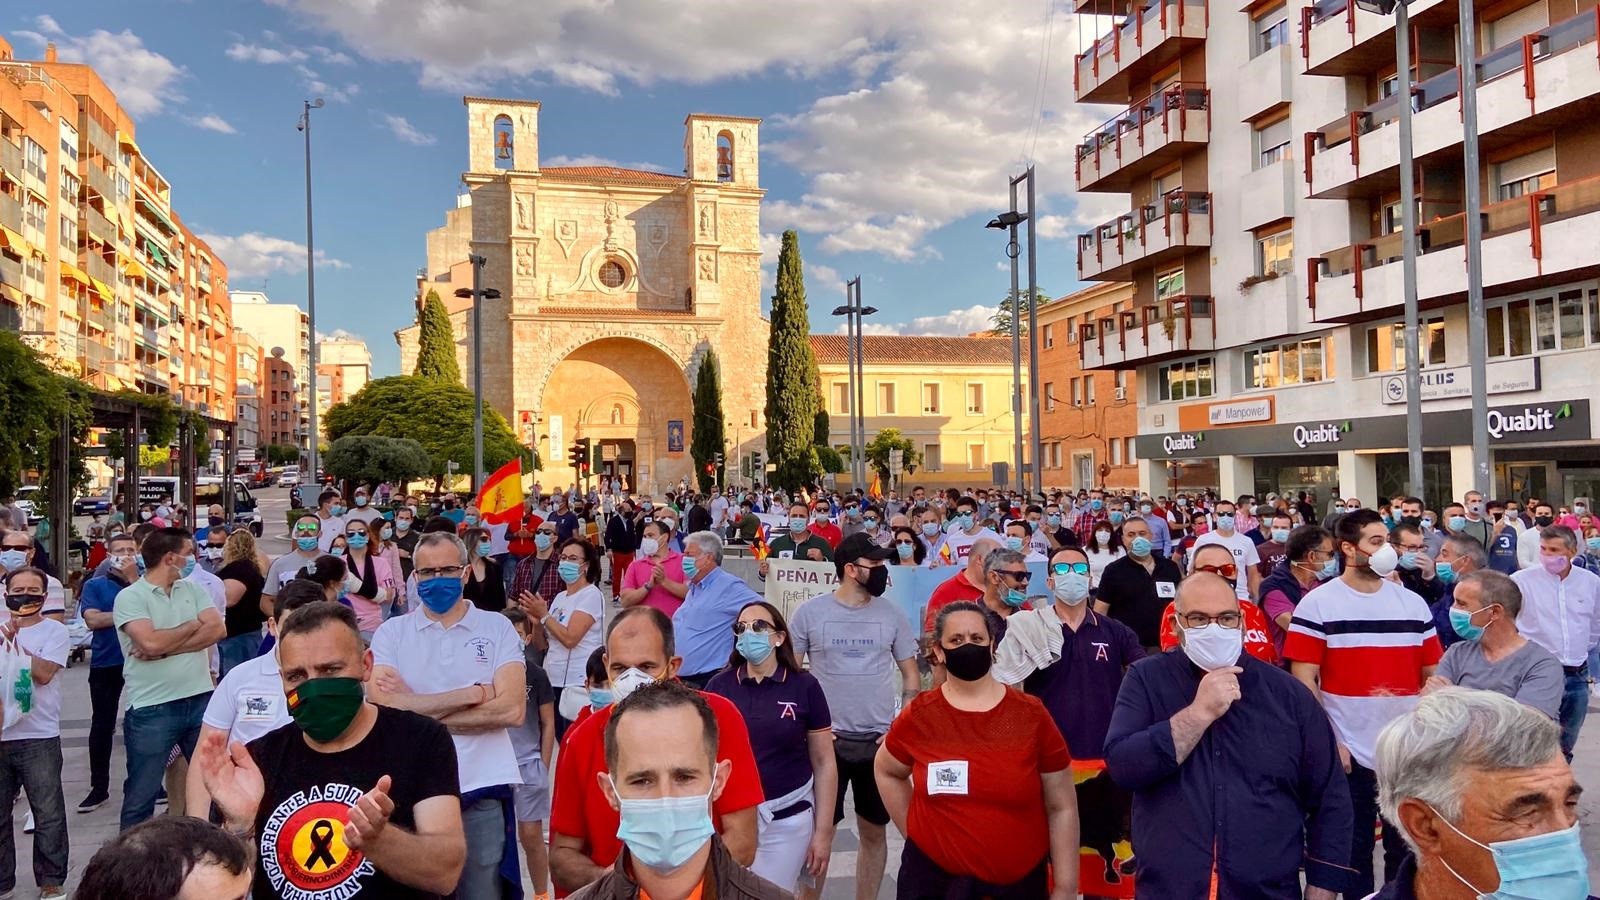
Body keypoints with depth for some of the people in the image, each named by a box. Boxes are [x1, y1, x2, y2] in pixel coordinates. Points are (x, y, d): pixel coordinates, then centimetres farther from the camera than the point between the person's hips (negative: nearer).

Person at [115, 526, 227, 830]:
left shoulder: (193, 589, 8)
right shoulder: (130, 597, -7)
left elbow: (218, 629, -5)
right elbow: (151, 642, -22)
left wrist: (165, 648, -14)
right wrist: (193, 625, -6)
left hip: (201, 700, 5)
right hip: (151, 709, -5)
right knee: (141, 794, 7)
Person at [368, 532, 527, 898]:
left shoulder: (497, 628, 2)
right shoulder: (391, 632, 4)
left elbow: (512, 709, -10)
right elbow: (382, 707, -12)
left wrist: (415, 708, -10)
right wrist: (475, 693, -11)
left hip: (481, 788, -1)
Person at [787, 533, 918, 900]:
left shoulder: (892, 614, 2)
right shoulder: (810, 612, -4)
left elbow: (910, 674, 8)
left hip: (880, 740, 2)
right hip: (826, 739, -2)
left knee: (874, 830, 12)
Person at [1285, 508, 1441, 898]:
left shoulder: (1414, 604, 6)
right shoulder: (1317, 605, -6)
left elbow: (1432, 677, 9)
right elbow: (1303, 680, -8)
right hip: (1349, 753, -3)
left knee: (1407, 848, 16)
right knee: (1353, 850, 12)